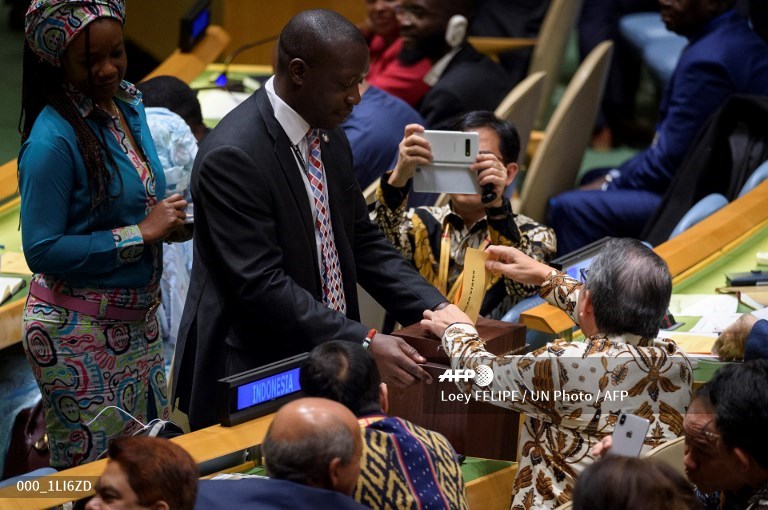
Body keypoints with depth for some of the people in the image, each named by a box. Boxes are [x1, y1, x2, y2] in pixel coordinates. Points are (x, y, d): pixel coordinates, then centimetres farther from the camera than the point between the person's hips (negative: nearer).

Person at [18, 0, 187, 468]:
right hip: (79, 329, -8)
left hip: (137, 320, 8)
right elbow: (42, 251, -20)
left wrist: (168, 221, -2)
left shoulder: (130, 106, 5)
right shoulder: (53, 139, -19)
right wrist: (141, 233, -20)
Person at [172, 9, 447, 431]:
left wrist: (437, 311, -1)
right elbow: (262, 285, -24)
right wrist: (364, 343, -27)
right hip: (252, 379, -7)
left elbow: (362, 241, 12)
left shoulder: (329, 139, 6)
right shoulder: (232, 157, -21)